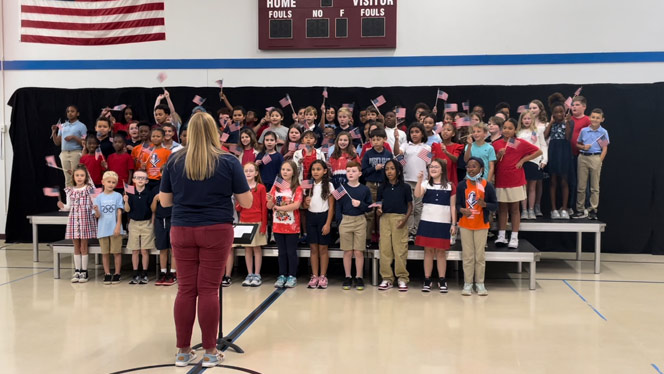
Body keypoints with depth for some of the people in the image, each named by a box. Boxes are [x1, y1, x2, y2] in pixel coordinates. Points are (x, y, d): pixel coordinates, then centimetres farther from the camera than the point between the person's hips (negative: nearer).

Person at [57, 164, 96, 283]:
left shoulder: (89, 189, -2)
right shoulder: (70, 190, 7)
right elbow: (69, 206, 10)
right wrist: (63, 206, -10)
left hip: (86, 219, -3)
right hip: (74, 219, 3)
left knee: (83, 246, 2)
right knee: (76, 246, 8)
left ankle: (84, 272, 9)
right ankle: (77, 271, 15)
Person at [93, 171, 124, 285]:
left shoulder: (118, 196, 0)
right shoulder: (99, 197, 4)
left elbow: (119, 212, -3)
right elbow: (97, 216, 0)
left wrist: (118, 226, -11)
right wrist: (96, 210, -22)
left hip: (115, 229, -2)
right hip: (103, 229, 2)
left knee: (117, 252, 2)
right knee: (105, 253, 9)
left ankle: (117, 274, 11)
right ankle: (107, 274, 18)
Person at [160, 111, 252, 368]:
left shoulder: (174, 161, 2)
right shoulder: (228, 161, -4)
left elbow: (164, 201, 8)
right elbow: (247, 202, -2)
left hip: (182, 231, 2)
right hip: (216, 231, -2)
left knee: (185, 289, 8)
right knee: (209, 289, 3)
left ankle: (183, 351, 15)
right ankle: (210, 352, 11)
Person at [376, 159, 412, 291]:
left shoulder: (405, 187, 3)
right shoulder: (382, 188, 10)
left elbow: (410, 206, 6)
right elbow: (378, 205, 13)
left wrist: (405, 218, -9)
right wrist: (378, 211, -9)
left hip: (400, 218, -2)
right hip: (385, 218, 3)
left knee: (400, 249, -2)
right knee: (385, 249, 2)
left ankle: (402, 278, 8)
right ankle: (387, 278, 10)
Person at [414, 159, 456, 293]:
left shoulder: (450, 186, 3)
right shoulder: (425, 184, 3)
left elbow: (453, 206, 4)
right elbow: (417, 195, -16)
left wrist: (454, 224, 0)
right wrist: (419, 180, -27)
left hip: (443, 223, 0)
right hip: (427, 222, 0)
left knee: (441, 252, 5)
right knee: (428, 250, 5)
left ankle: (442, 280, 13)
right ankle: (427, 280, 12)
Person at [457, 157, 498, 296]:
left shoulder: (487, 185, -7)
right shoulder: (462, 185, -3)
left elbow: (495, 205, -4)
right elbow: (458, 204, 0)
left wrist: (484, 204, -24)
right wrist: (462, 210, -21)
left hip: (481, 225, -1)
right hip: (465, 225, 1)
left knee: (480, 255, 6)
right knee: (467, 255, 6)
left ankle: (480, 283, 17)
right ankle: (467, 283, 13)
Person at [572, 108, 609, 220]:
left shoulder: (603, 132, 2)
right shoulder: (584, 131, 7)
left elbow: (605, 149, 0)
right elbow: (578, 144, 15)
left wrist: (600, 161, -9)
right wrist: (583, 147, -6)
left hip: (595, 157, -2)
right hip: (583, 157, 2)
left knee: (595, 187, 5)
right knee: (581, 186, 5)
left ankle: (593, 210, 11)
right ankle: (580, 210, 12)